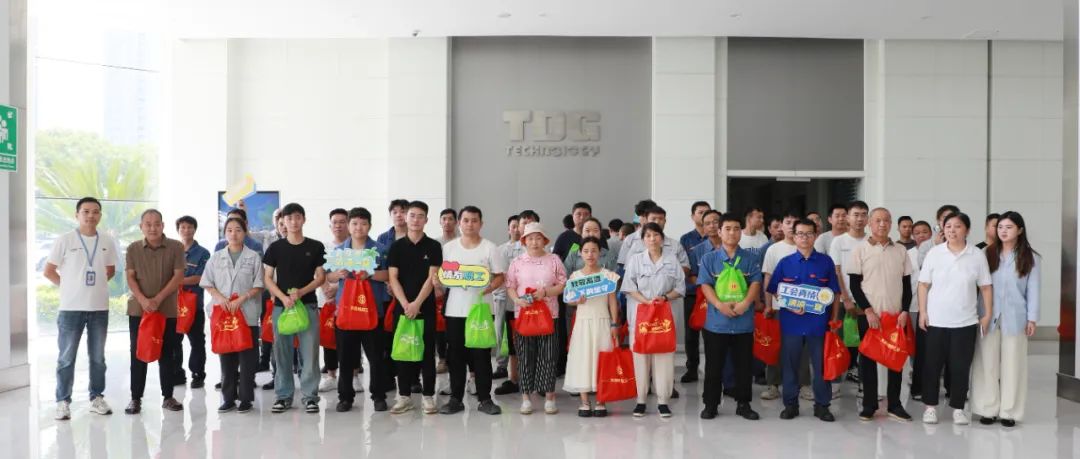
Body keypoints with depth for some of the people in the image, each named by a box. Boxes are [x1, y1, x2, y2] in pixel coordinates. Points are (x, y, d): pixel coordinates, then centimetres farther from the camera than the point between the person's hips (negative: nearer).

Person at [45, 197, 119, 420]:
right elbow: (49, 271, 1)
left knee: (98, 357, 11)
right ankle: (63, 401, 11)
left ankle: (97, 398, 21)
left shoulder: (107, 242, 4)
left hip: (99, 308, 3)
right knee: (66, 358, 2)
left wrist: (96, 285, 7)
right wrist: (69, 286, 3)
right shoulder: (64, 240, -5)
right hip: (71, 307, -3)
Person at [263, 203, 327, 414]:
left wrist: (301, 292, -12)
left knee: (310, 352, -3)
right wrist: (283, 297, -12)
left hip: (308, 305, -1)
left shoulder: (316, 247, 4)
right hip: (281, 305, 1)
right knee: (282, 353, 5)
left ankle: (310, 396, 5)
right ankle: (283, 396, 15)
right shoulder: (275, 248, 5)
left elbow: (321, 277, 3)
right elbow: (267, 278, 4)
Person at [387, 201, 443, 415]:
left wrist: (417, 303, -14)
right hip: (402, 306, 2)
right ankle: (404, 395, 14)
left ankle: (428, 396, 8)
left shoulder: (434, 246, 1)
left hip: (426, 306, -2)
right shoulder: (396, 246, 5)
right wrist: (405, 304, -12)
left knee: (427, 351, 2)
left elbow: (432, 278, -6)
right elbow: (393, 278, 0)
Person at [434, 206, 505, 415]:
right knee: (456, 355, 6)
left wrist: (488, 288, -16)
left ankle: (485, 399, 11)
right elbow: (440, 276, 11)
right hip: (454, 309, 2)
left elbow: (499, 277, 1)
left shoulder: (490, 248, 0)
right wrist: (437, 283, -11)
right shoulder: (448, 247, 6)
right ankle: (456, 398, 15)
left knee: (481, 354, 2)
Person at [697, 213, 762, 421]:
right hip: (716, 321, -1)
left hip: (744, 322, 1)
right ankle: (711, 404, 16)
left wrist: (745, 303, -21)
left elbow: (756, 284, -4)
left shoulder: (751, 258, 6)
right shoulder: (708, 259, 3)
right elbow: (705, 285, -6)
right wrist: (719, 304, -22)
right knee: (713, 366, 6)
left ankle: (743, 404, 21)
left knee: (744, 366, 9)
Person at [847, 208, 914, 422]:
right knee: (868, 359, 3)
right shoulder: (860, 249, -1)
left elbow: (907, 284, 9)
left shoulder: (900, 250, 7)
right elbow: (854, 284, -4)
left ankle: (894, 404, 16)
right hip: (868, 314, -2)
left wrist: (905, 311, -3)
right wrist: (868, 311, -11)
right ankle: (869, 405, 11)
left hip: (896, 314, 2)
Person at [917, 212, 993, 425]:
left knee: (960, 366, 5)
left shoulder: (977, 255, -1)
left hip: (966, 321, 0)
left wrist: (988, 314, 0)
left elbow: (986, 287, 4)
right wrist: (922, 312, -4)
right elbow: (924, 284, 1)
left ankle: (958, 408, 18)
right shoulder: (934, 253, -2)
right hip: (936, 320, 0)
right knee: (933, 364, 6)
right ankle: (930, 406, 18)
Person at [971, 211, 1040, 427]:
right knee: (987, 363, 2)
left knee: (1012, 364, 5)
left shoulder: (1030, 258, 3)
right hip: (989, 317, 1)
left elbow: (1033, 290, 1)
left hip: (1015, 318, -1)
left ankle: (1009, 411, 12)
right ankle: (988, 409, 10)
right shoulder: (987, 254, 6)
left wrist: (1032, 318, -5)